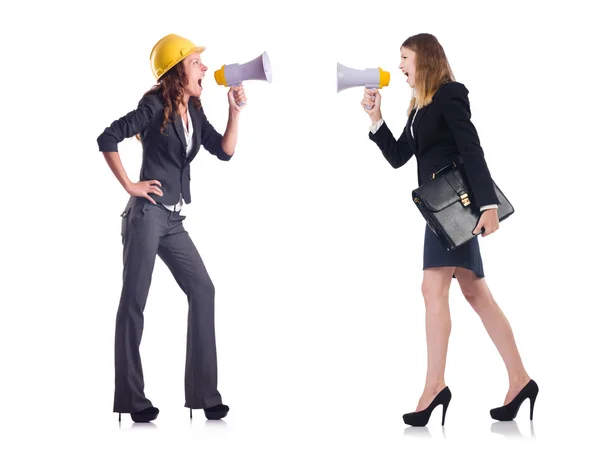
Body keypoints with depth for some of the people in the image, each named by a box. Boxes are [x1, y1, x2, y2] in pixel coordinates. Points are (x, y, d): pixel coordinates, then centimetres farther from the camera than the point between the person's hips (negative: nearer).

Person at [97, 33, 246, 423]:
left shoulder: (195, 111, 12)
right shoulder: (155, 107, -8)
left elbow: (224, 151, 9)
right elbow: (108, 138, -13)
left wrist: (236, 112, -1)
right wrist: (129, 186, -12)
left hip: (173, 220, 7)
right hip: (147, 215, -7)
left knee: (203, 291, 2)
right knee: (134, 301, -1)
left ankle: (203, 392, 7)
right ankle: (131, 399, 6)